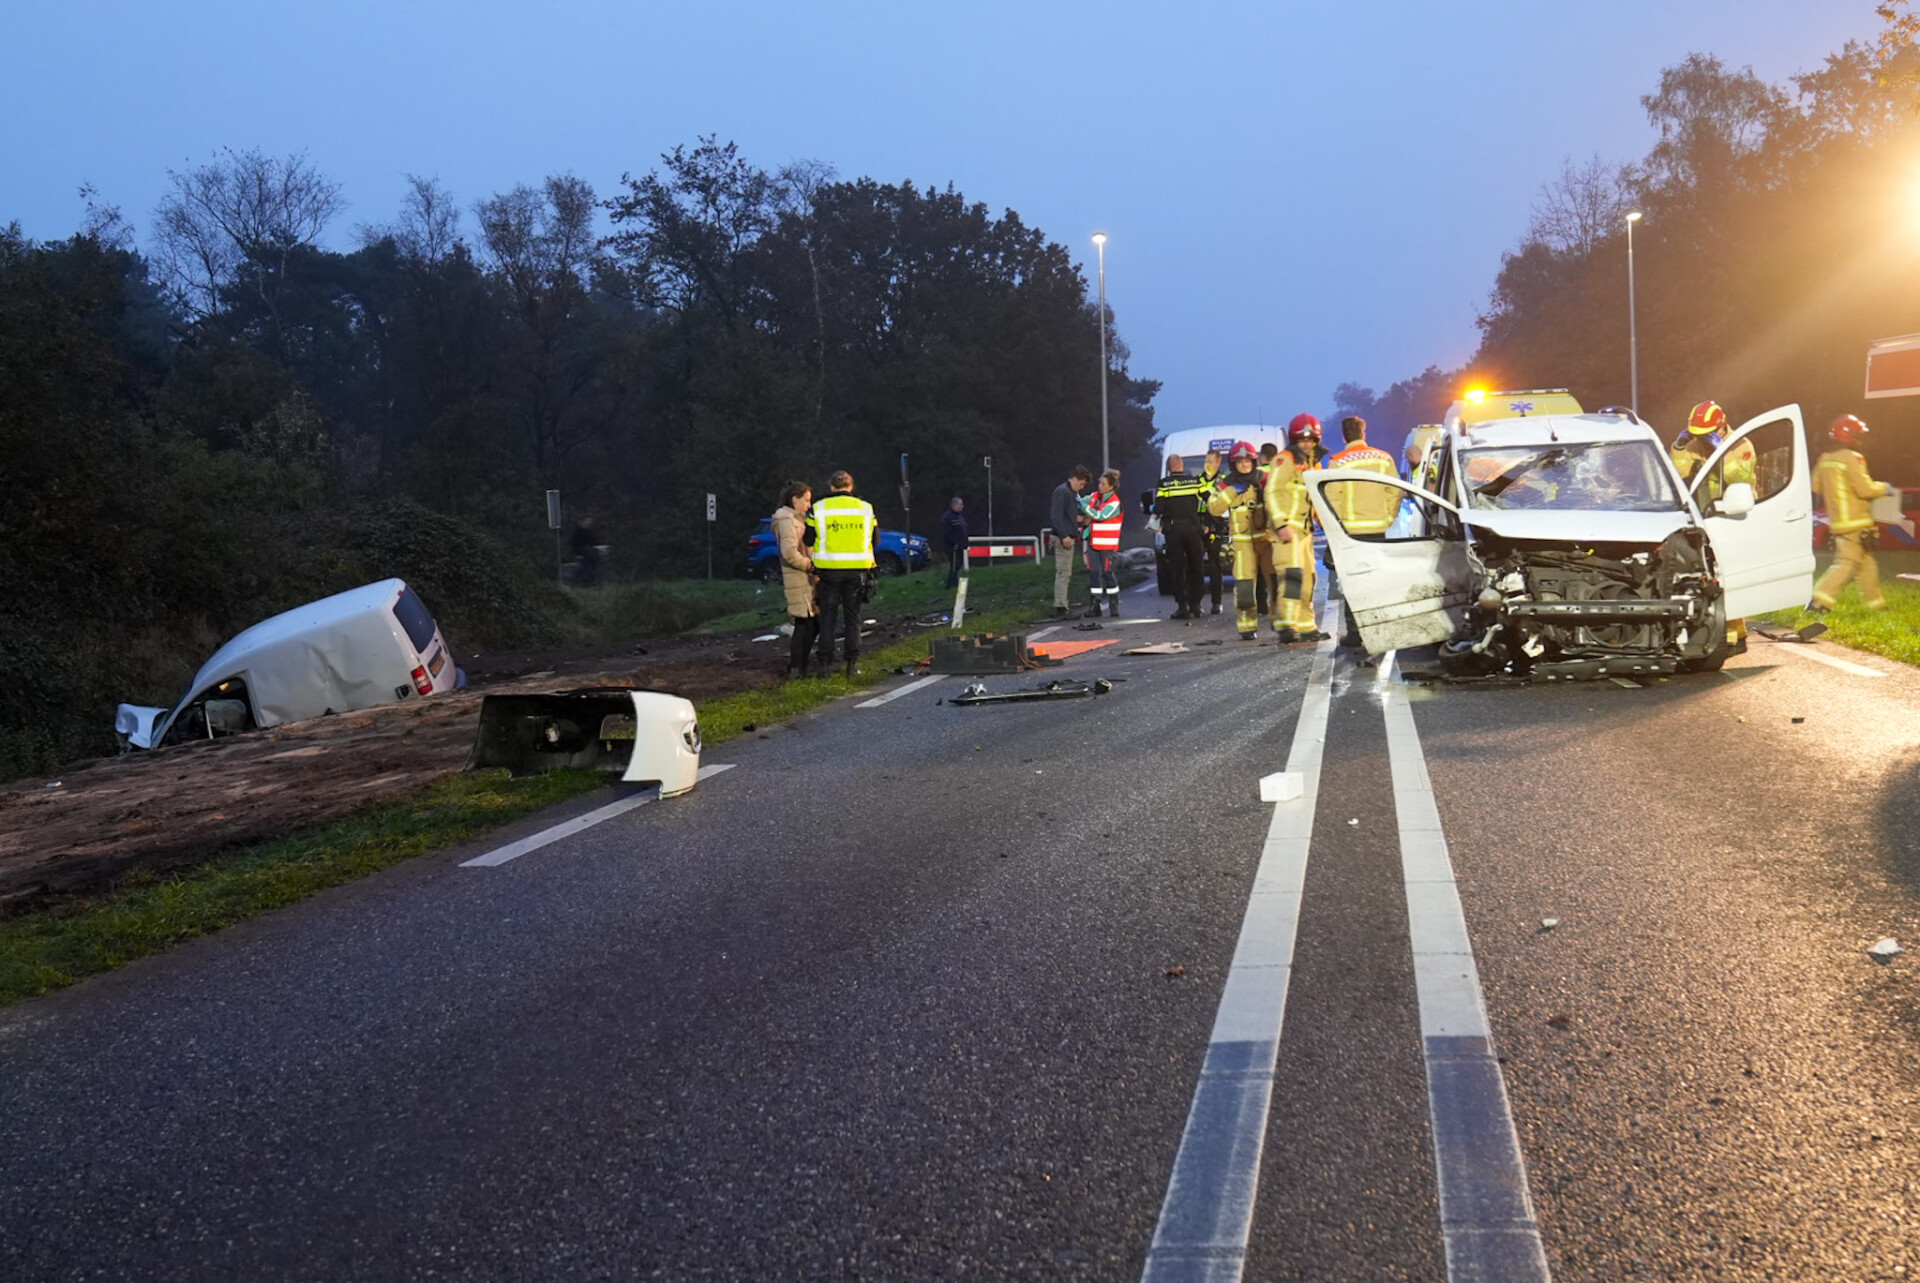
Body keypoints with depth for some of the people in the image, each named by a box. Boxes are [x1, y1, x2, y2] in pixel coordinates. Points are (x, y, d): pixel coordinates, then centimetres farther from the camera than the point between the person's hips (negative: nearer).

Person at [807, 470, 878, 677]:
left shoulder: (818, 509, -1)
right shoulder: (866, 508, 5)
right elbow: (875, 538, 9)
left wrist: (812, 569, 9)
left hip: (828, 570, -1)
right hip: (857, 571, 1)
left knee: (827, 618, 6)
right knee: (853, 617, 9)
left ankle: (825, 663, 4)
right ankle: (853, 663, 7)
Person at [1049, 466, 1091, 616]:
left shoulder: (1073, 493, 18)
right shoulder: (1062, 491, -12)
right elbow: (1056, 516, -20)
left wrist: (1078, 518, 8)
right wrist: (1064, 536, -23)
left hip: (1069, 537, 10)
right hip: (1063, 538, -10)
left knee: (1066, 573, 11)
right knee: (1063, 572, -10)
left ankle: (1060, 606, 15)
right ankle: (1060, 607, -10)